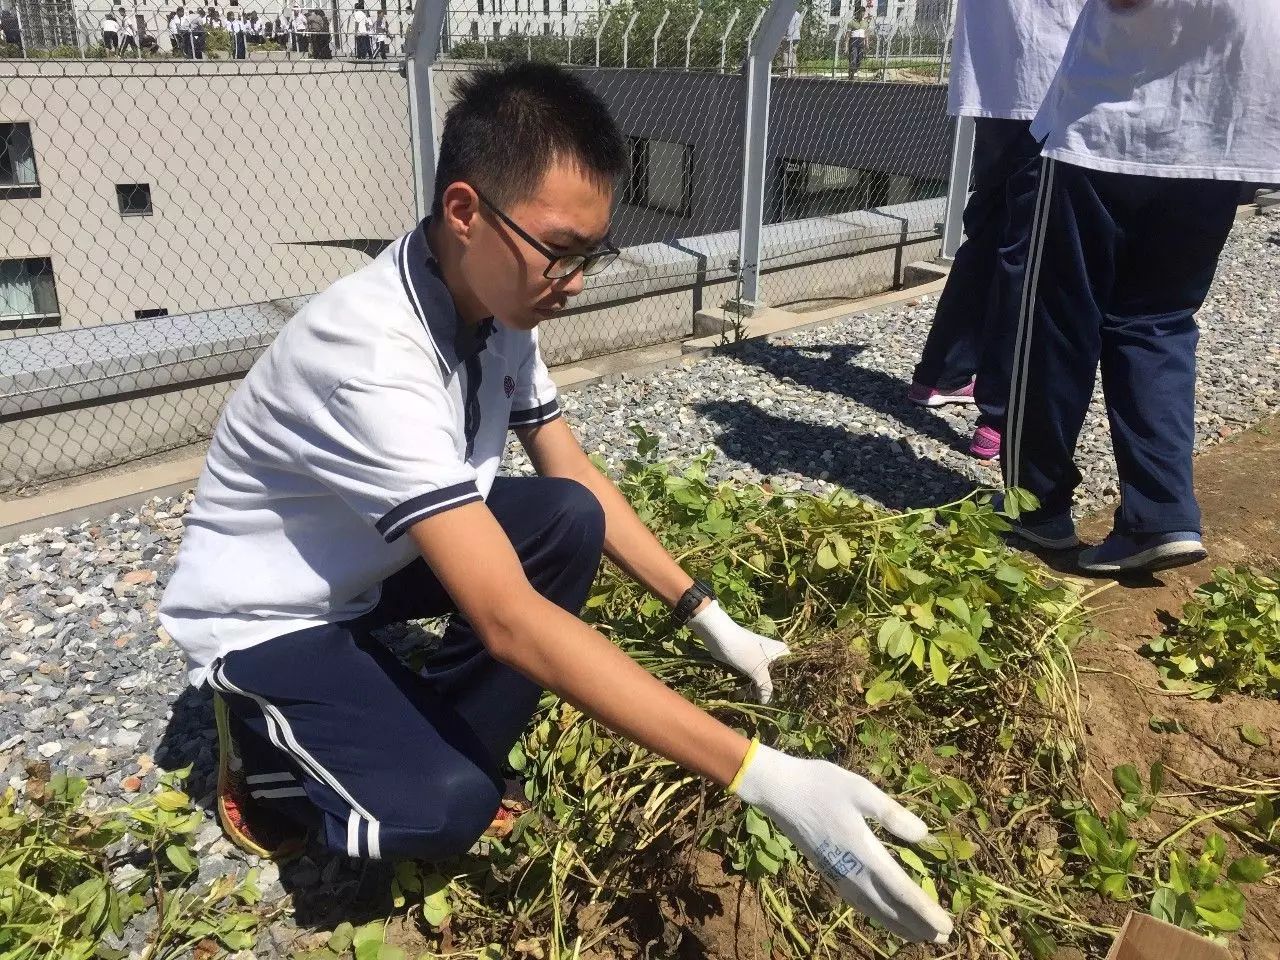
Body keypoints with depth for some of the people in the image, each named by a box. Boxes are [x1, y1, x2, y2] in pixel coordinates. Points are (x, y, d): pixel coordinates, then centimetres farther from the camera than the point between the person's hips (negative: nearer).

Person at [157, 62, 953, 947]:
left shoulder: (495, 299, -12)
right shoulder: (375, 359, -38)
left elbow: (578, 478, -1)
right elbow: (511, 622, -43)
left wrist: (710, 618, -6)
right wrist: (762, 777, -44)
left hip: (369, 561, 7)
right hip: (265, 615, -7)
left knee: (568, 520, -17)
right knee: (446, 807, -26)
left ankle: (439, 747, 1)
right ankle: (265, 749, 5)